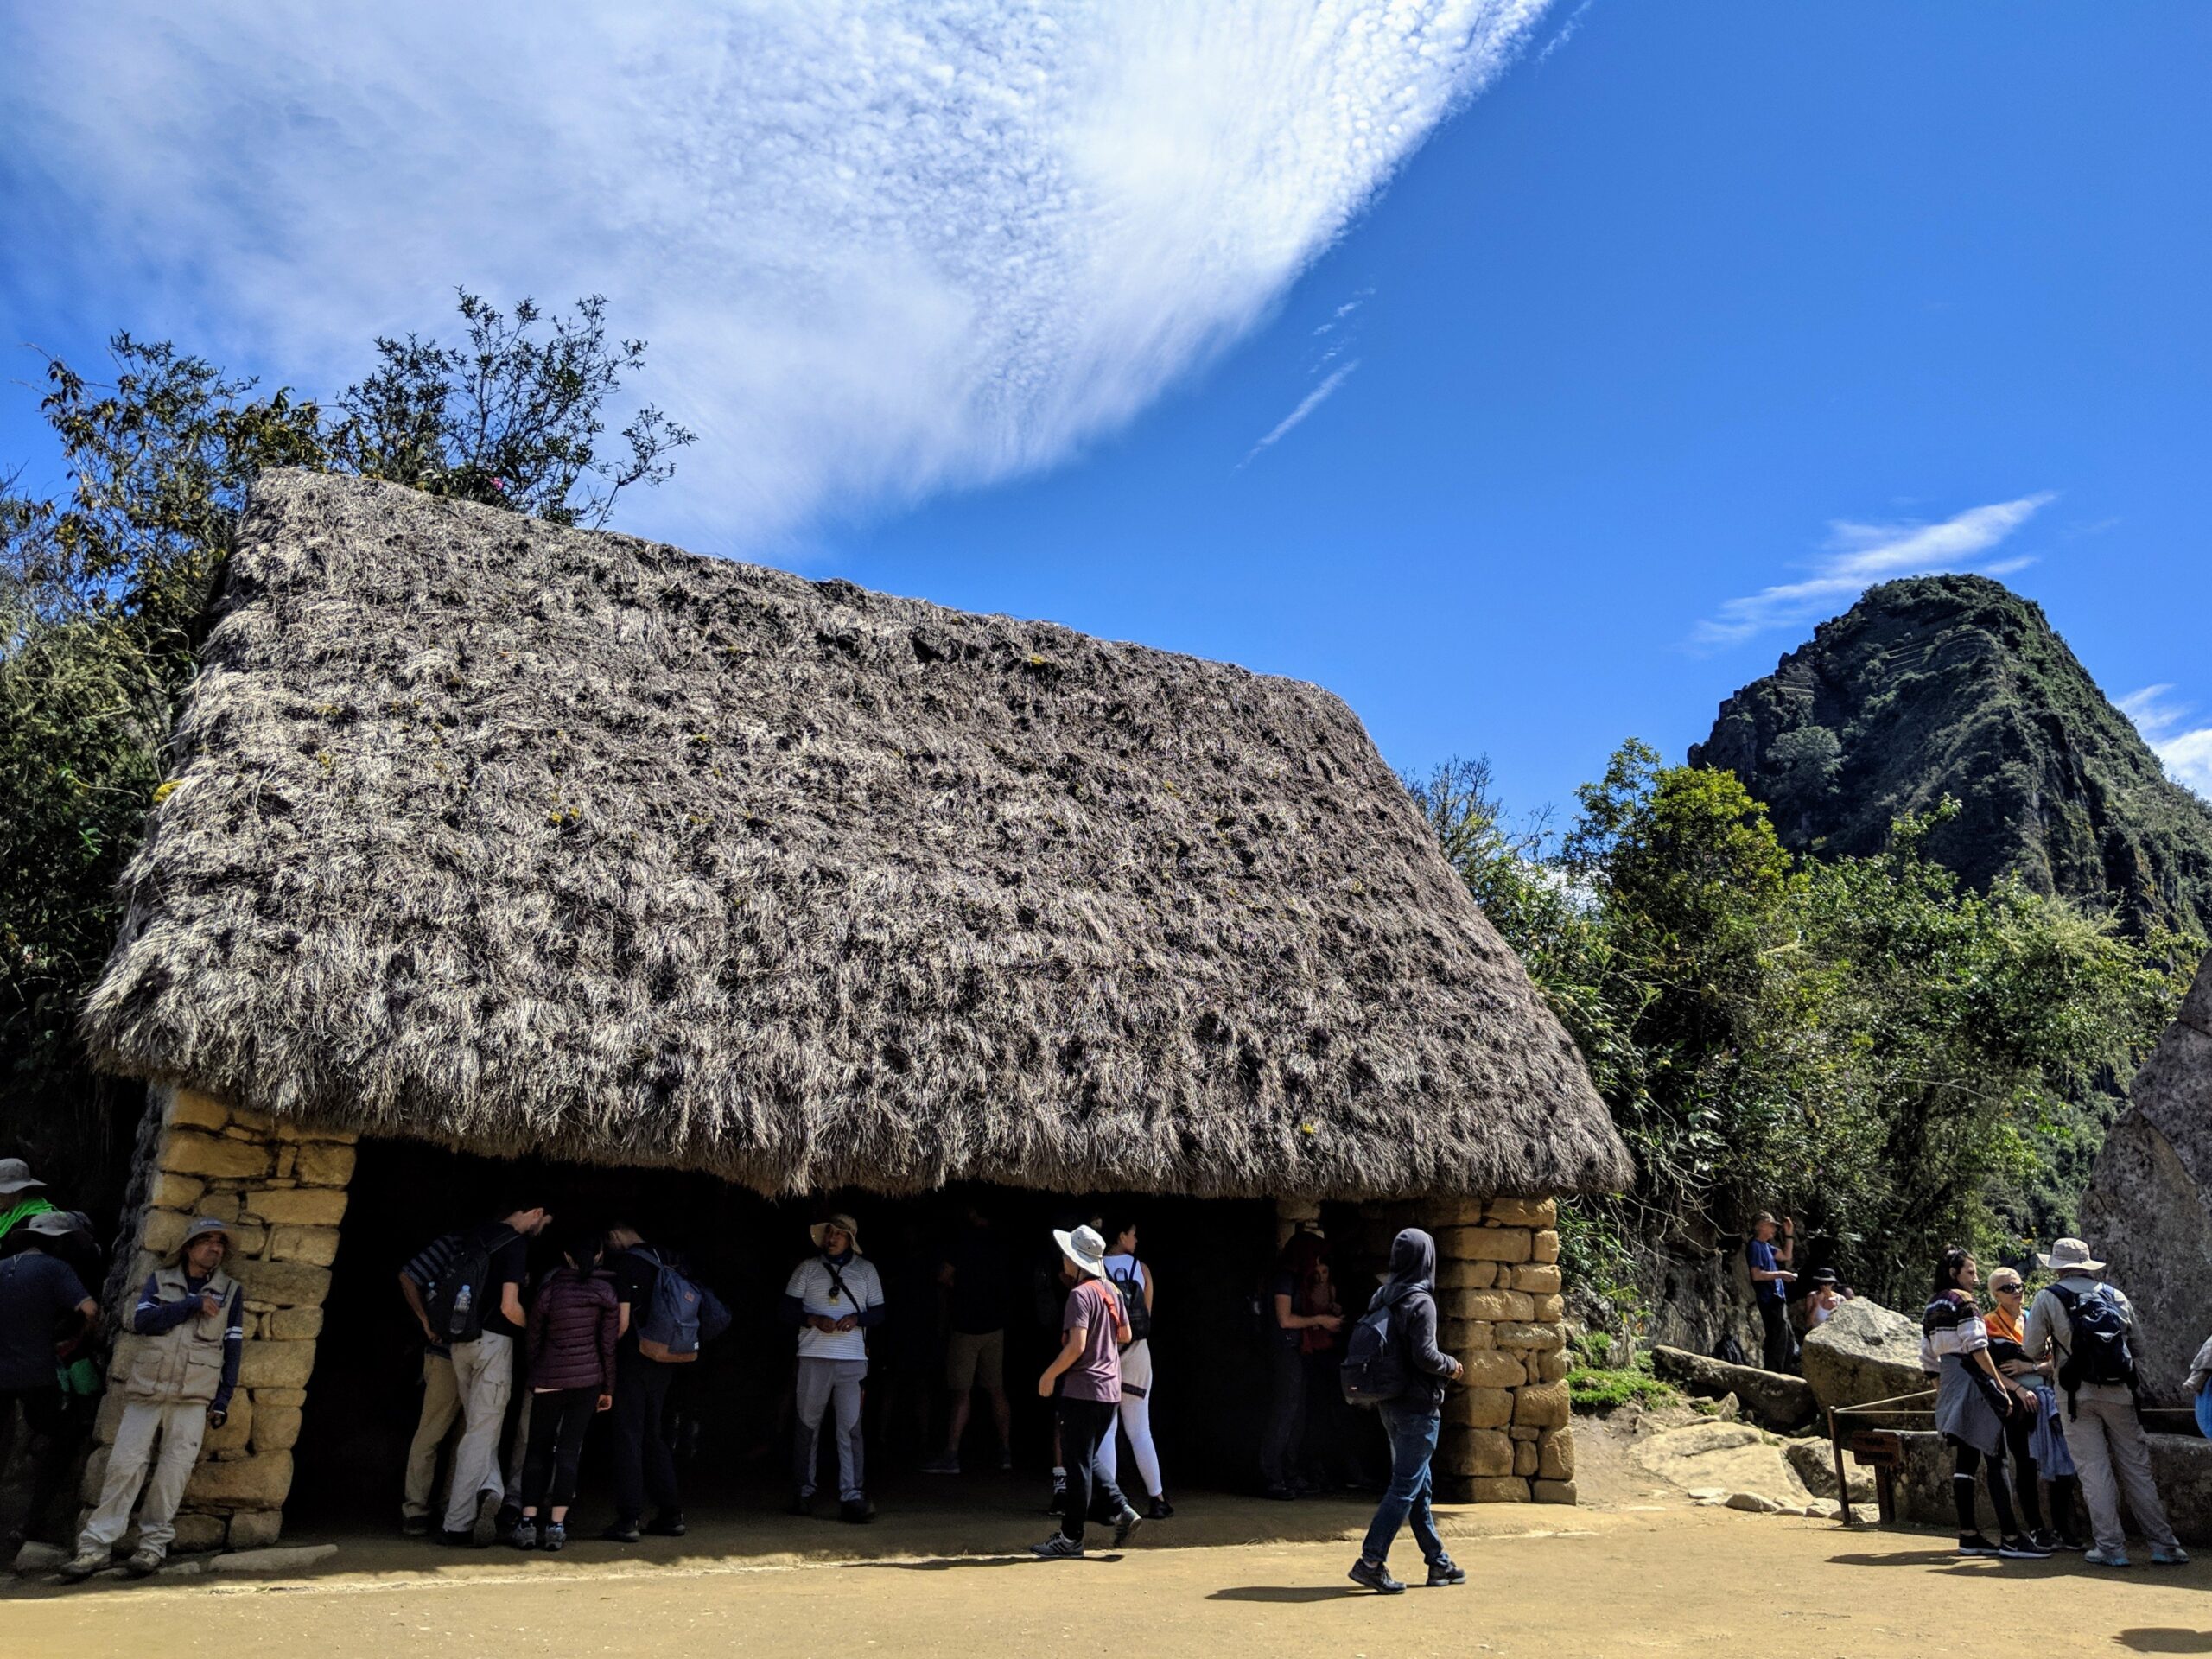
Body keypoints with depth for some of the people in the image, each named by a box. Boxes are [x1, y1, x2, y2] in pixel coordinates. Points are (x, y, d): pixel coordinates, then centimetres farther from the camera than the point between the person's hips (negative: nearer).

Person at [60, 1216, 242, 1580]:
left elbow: (233, 1348, 6)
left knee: (175, 1468, -3)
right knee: (124, 1464, -3)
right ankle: (96, 1545, 5)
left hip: (194, 1396, 0)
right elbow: (142, 1320, -7)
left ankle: (154, 1543, 9)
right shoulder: (160, 1280, 10)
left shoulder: (231, 1291, 8)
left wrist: (222, 1402, 1)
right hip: (147, 1387, 1)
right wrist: (192, 1304, -12)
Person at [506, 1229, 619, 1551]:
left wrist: (533, 1378, 15)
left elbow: (533, 1340, 2)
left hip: (548, 1379, -1)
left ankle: (528, 1521, 5)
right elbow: (608, 1345, 0)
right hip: (588, 1380, 1)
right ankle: (556, 1525, 2)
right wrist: (608, 1388, 9)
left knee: (538, 1449, 10)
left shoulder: (549, 1289, -4)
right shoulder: (606, 1294, -2)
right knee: (570, 1449, 4)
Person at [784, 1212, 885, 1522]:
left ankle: (852, 1496, -5)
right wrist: (814, 1319, -13)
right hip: (814, 1357, 1)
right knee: (808, 1426, 6)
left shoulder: (865, 1269, 11)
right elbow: (788, 1310, 5)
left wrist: (856, 1318, -10)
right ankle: (805, 1491, 19)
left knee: (851, 1429, -5)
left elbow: (878, 1313, 11)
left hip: (853, 1359, 0)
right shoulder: (808, 1268, 10)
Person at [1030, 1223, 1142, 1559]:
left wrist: (1049, 1375, -12)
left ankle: (1071, 1538, 8)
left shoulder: (1080, 1295, -16)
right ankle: (1122, 1511, 9)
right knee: (1087, 1460, 19)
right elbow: (1125, 1335, 18)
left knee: (1078, 1463, 0)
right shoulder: (1110, 1291, 9)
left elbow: (1076, 1346, -23)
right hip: (1110, 1389, 8)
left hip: (1082, 1389, -8)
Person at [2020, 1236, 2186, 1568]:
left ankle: (2111, 1547, 1)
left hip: (2078, 1394, -3)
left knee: (2095, 1472, 1)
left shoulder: (2048, 1297, -2)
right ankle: (2164, 1545, 11)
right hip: (2119, 1391, 3)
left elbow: (2032, 1350, -2)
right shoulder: (2113, 1294, 8)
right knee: (2136, 1469, 9)